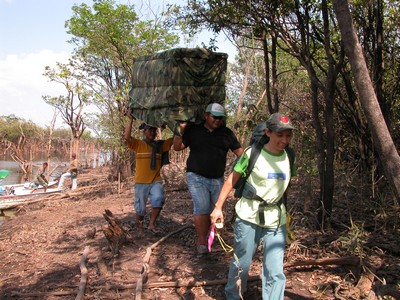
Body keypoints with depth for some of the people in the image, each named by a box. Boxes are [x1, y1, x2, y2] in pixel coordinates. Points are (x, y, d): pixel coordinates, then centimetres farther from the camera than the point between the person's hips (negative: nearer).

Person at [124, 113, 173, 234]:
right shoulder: (138, 144, 0)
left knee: (158, 199, -25)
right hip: (141, 182, -1)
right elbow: (127, 137, -17)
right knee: (140, 208, 7)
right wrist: (130, 119, -16)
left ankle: (152, 224, -8)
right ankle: (139, 225, 35)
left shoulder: (160, 145, 9)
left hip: (156, 181, 2)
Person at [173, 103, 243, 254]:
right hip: (196, 177, -3)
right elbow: (177, 147, 3)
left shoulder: (226, 133, 4)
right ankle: (202, 241, -4)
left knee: (212, 211, 8)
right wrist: (180, 131, -12)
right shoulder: (193, 130, 2)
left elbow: (240, 152, 3)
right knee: (202, 207, -16)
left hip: (217, 179, 3)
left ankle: (200, 239, 25)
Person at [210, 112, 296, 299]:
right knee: (241, 264, 11)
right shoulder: (252, 153, -10)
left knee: (275, 272, -1)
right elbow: (232, 179, -5)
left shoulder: (289, 158, 2)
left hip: (276, 222, 3)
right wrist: (218, 207, -10)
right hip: (248, 217, -3)